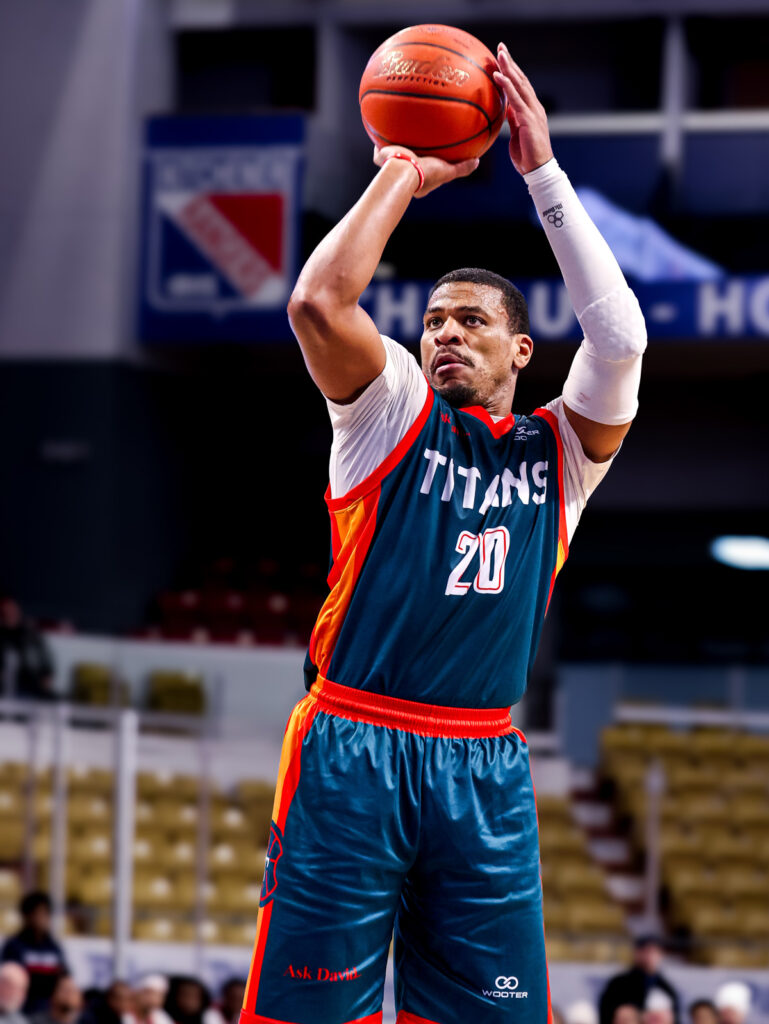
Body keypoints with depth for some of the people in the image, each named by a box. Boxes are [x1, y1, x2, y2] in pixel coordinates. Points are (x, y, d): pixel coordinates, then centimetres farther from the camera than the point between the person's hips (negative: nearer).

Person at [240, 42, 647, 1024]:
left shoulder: (560, 449, 13)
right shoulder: (393, 414, 8)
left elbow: (619, 337, -4)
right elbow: (317, 304, -10)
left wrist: (543, 172, -4)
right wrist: (400, 178, -1)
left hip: (485, 767, 3)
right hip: (352, 748, -2)